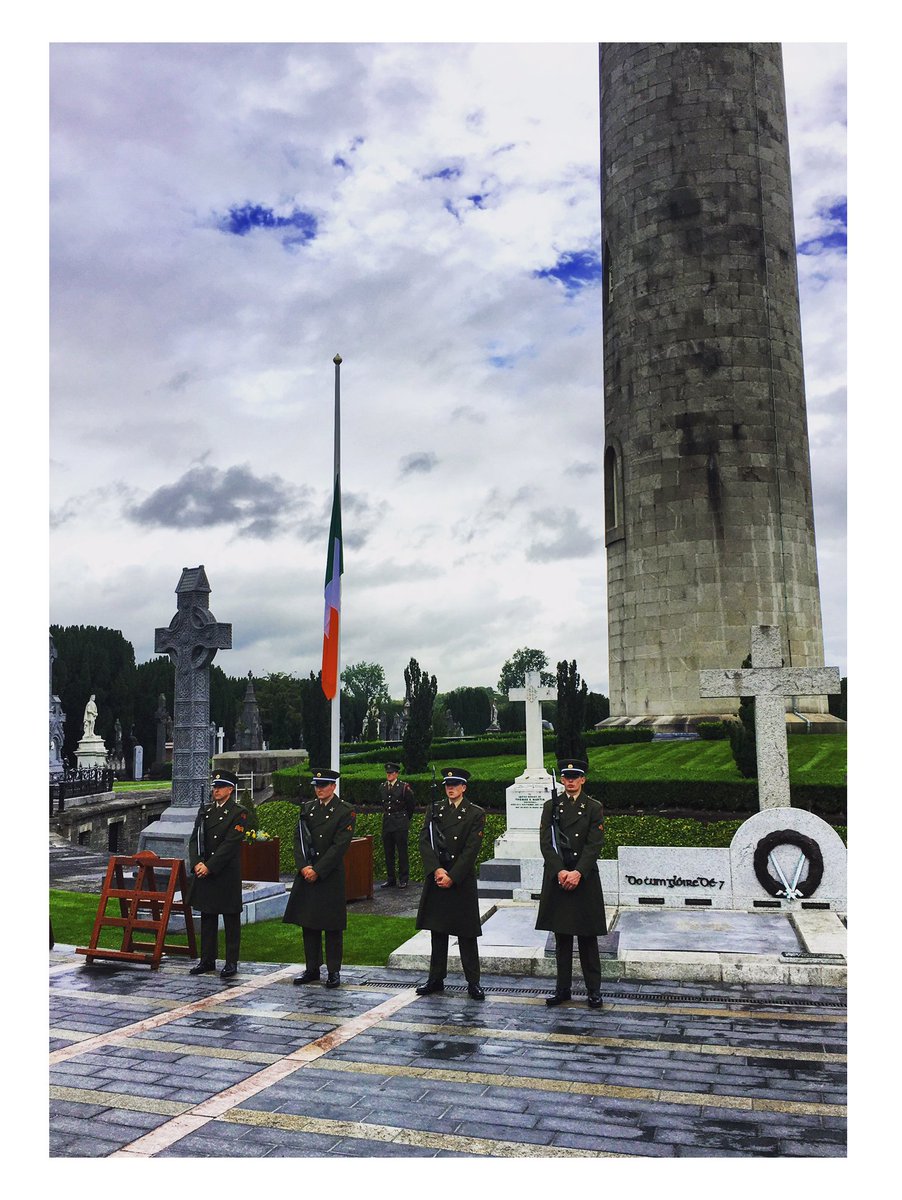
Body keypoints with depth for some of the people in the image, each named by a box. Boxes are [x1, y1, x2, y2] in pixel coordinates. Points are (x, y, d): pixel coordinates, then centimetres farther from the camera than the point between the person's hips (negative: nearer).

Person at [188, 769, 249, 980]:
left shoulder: (239, 813, -6)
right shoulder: (204, 811, 12)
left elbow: (230, 844, -14)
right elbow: (194, 840, 7)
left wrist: (209, 866, -17)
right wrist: (196, 863, -9)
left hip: (227, 874, -6)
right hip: (203, 873, 6)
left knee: (231, 919, 2)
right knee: (207, 917, 12)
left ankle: (231, 962, 9)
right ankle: (207, 960, 21)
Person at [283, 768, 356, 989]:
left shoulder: (345, 812, -6)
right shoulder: (307, 808, 10)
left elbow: (339, 846, -12)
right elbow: (298, 838, 5)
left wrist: (317, 870, -15)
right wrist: (303, 866, -9)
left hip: (331, 876, -5)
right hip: (306, 873, 5)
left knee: (332, 925, 1)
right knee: (308, 923, 10)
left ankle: (334, 971, 10)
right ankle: (312, 969, 21)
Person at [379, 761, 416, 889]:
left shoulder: (404, 787, -7)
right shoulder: (382, 787, 8)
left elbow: (412, 805, 4)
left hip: (400, 824, -5)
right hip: (387, 823, 5)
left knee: (402, 852, -1)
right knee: (388, 853, 9)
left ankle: (403, 879, 5)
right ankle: (390, 879, 17)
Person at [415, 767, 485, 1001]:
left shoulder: (476, 814, -2)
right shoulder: (434, 810, 7)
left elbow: (471, 850, -9)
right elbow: (424, 841, -1)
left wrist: (452, 876, -14)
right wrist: (436, 869, -14)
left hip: (462, 880, -3)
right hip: (436, 878, 3)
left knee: (467, 934, 2)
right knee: (438, 931, 10)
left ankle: (473, 982, 10)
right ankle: (436, 979, 20)